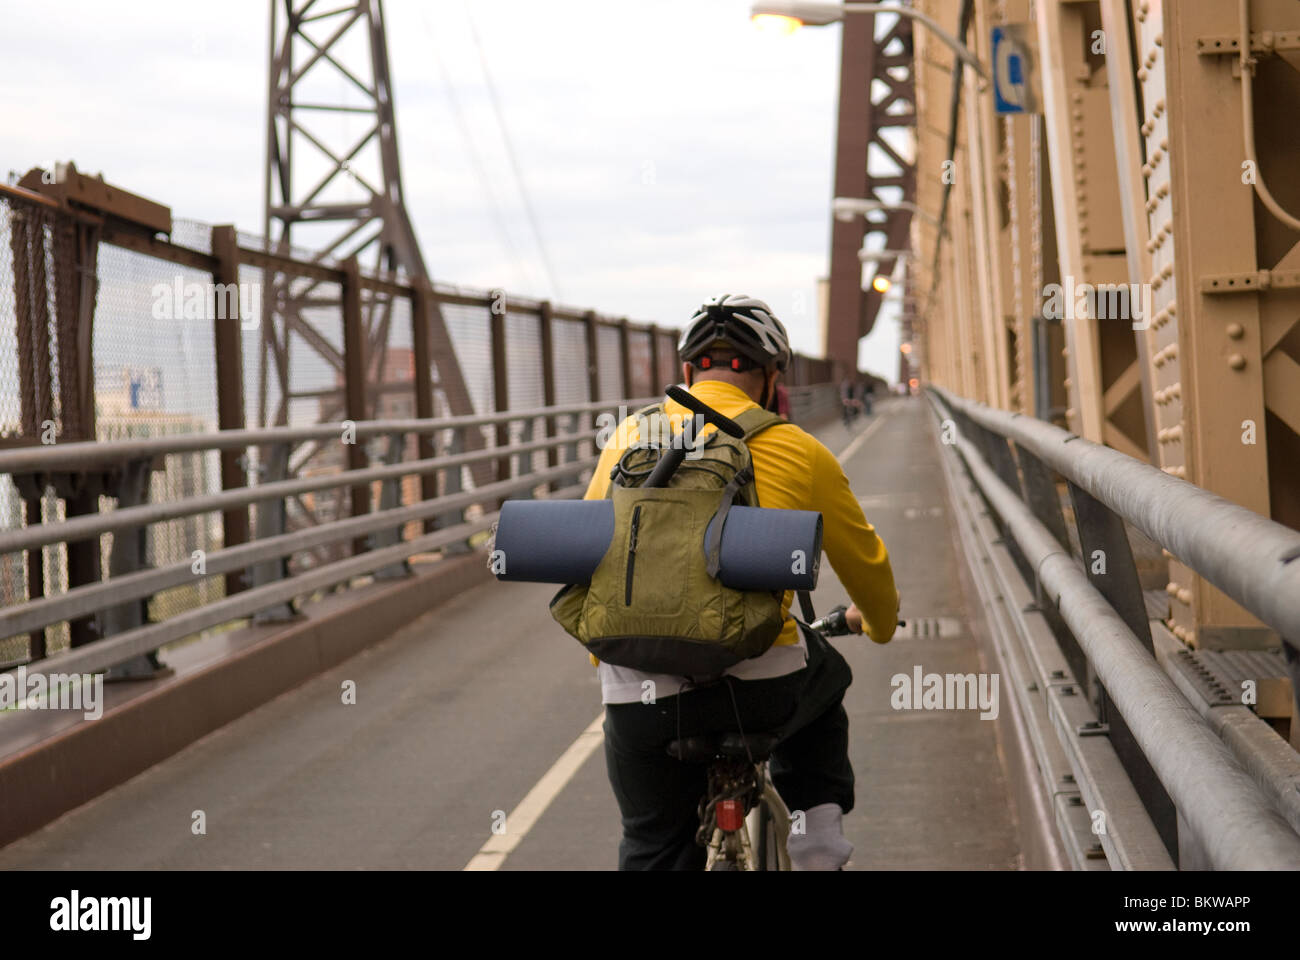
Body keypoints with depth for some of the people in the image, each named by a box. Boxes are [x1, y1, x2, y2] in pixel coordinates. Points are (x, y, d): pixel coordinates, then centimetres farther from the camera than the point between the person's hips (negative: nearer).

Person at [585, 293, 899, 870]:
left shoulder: (629, 437, 13)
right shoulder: (798, 450, 6)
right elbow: (866, 565, 21)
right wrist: (878, 623, 43)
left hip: (639, 700, 1)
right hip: (759, 689, -1)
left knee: (654, 852, 19)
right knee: (822, 680, 33)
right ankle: (816, 841, 25)